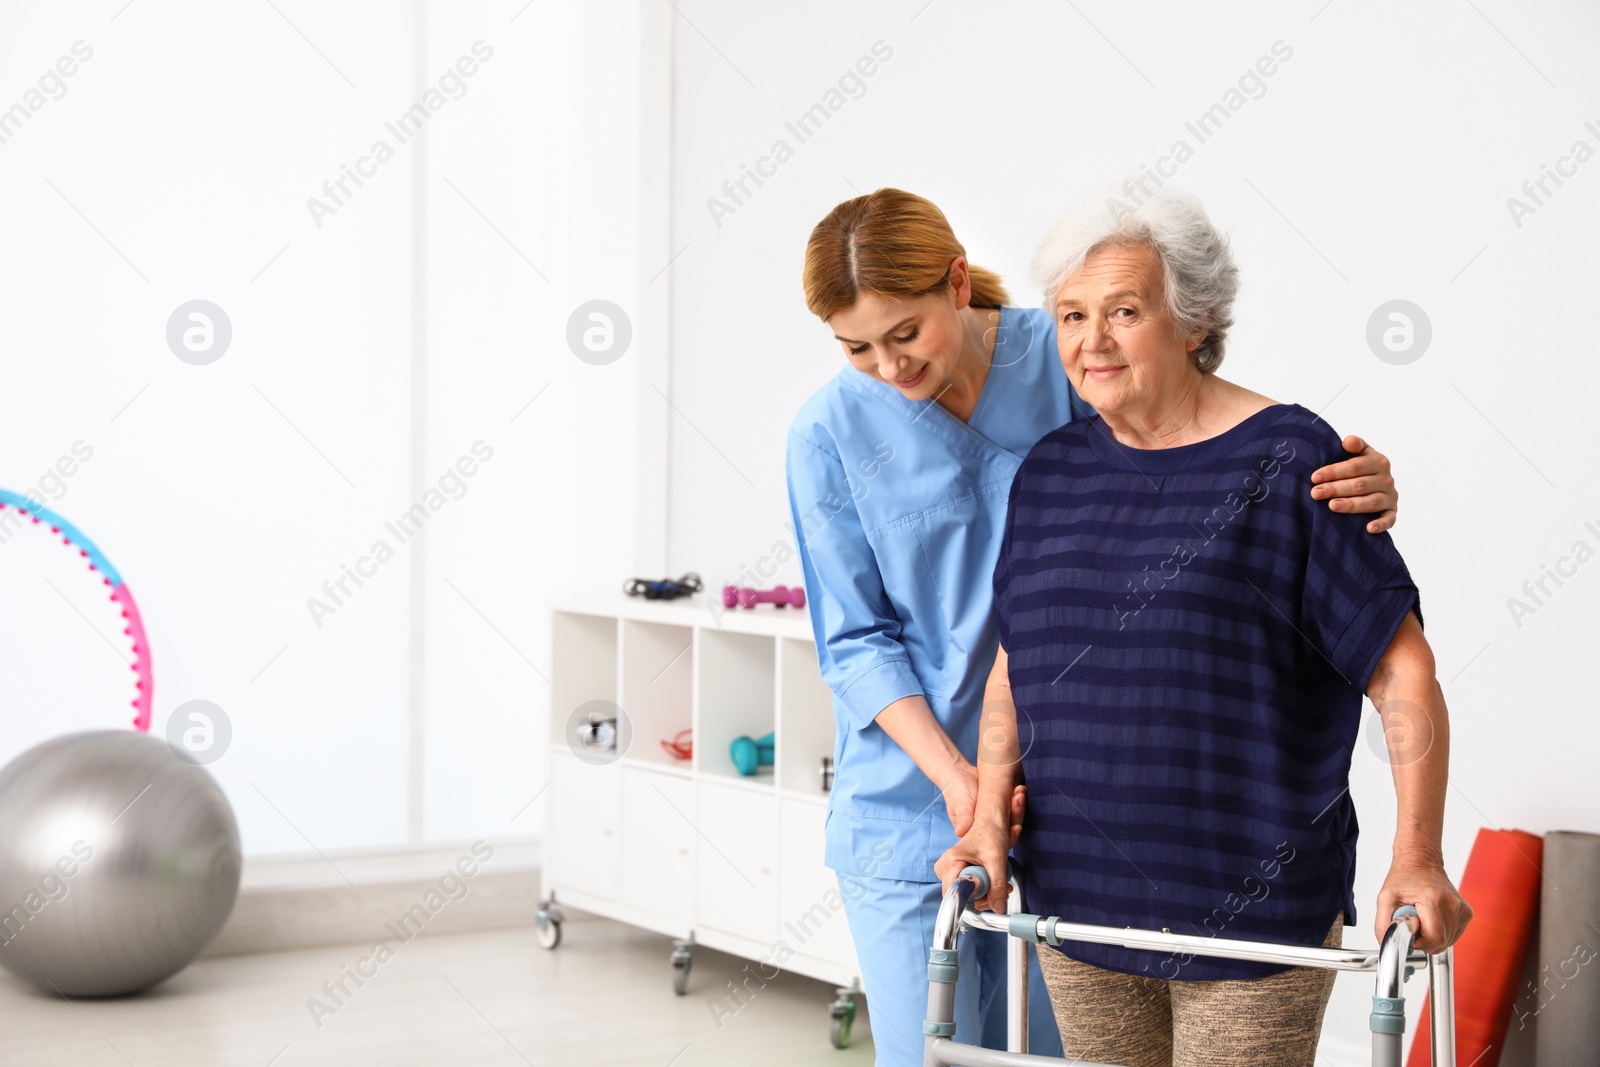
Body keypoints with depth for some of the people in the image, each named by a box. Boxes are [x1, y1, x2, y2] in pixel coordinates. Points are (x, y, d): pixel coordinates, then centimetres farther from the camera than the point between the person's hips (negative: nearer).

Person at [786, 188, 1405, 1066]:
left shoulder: (1070, 366, -7)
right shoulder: (831, 433, -6)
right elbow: (854, 640, -4)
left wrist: (1358, 486, -24)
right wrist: (952, 775, -18)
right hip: (907, 814, -1)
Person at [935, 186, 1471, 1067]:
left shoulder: (1287, 462, -8)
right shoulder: (1051, 473, 7)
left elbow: (1404, 674, -9)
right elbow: (1015, 666, 13)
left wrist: (1415, 861, -14)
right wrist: (989, 819, 1)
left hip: (1252, 916, -4)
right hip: (1079, 903, 5)